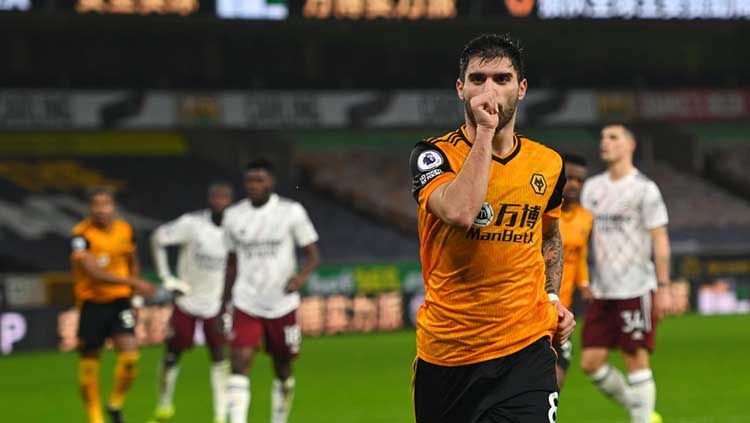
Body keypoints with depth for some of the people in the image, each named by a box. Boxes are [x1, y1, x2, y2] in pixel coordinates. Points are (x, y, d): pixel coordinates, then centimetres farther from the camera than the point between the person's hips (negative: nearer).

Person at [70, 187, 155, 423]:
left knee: (130, 355, -13)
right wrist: (133, 283, -29)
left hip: (119, 301, 3)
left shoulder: (125, 230, 2)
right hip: (92, 304, -3)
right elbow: (94, 272, -26)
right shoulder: (82, 235, -15)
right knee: (89, 362, 3)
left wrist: (134, 296, 13)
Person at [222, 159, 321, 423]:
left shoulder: (292, 212, -5)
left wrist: (302, 276, -24)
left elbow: (313, 256, -3)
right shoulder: (234, 216, 4)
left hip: (282, 305, -1)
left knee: (283, 370, 10)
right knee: (240, 362, -17)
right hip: (246, 305, 1)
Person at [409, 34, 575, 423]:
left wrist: (552, 298, 12)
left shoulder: (548, 164, 6)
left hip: (525, 350, 2)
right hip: (445, 351, -2)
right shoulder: (433, 155, -6)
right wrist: (484, 131, -21)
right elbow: (460, 212, -28)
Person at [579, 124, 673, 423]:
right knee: (591, 362, 2)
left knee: (636, 361, -5)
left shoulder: (644, 189, -5)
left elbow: (660, 241, -6)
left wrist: (663, 288, -11)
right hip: (602, 292, 6)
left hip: (636, 289, -6)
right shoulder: (592, 187, 13)